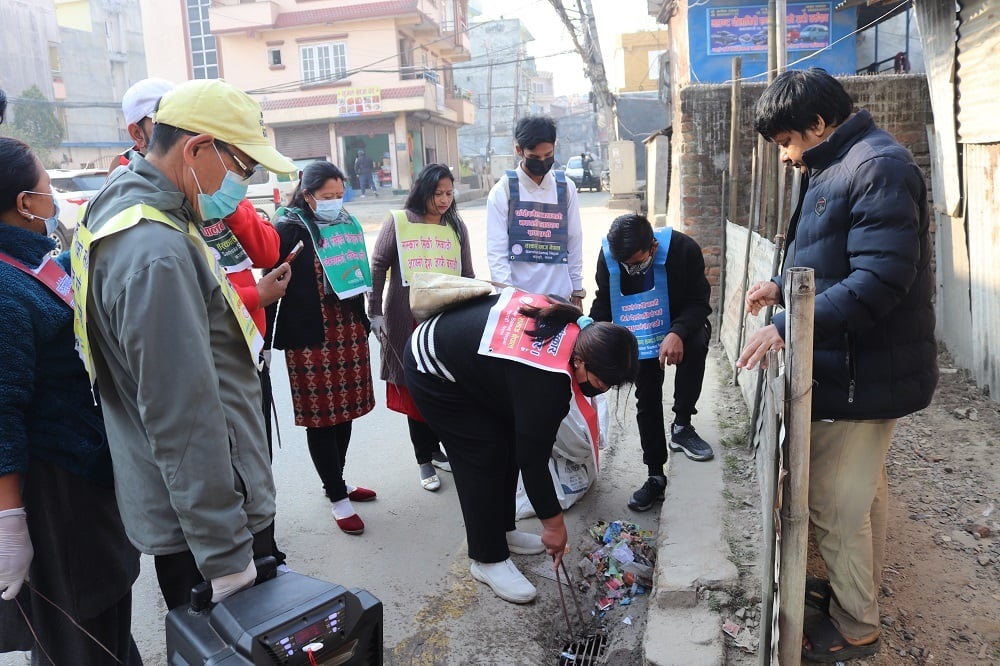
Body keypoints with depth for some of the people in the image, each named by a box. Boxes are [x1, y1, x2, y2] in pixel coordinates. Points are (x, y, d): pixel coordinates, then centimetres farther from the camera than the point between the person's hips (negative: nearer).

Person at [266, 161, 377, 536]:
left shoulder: (347, 224, 12)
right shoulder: (289, 229, -8)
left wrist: (363, 323, 20)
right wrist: (268, 342, -11)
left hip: (349, 333, 6)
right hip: (311, 337, -6)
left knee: (345, 410, 13)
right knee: (321, 417, 3)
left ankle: (337, 481, 31)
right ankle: (338, 498, 14)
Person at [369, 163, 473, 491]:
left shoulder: (457, 227, 12)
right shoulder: (398, 222, 1)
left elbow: (468, 275, 15)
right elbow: (378, 267, 0)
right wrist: (375, 313, -5)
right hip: (409, 321, -3)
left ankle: (437, 449, 27)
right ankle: (425, 459, 17)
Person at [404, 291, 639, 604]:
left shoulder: (574, 323, -12)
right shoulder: (547, 380, -35)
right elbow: (532, 458, -26)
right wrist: (554, 524, -15)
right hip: (433, 373, -9)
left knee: (510, 445, 11)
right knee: (484, 459, -7)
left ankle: (502, 531, 28)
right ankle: (488, 559, 9)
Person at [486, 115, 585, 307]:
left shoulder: (566, 188, 7)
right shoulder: (503, 191, -3)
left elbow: (575, 243, 10)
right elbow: (496, 252, -5)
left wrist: (577, 291, 9)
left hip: (560, 296, 3)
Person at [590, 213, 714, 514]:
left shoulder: (683, 249, -29)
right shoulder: (608, 257, -21)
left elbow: (699, 301, -23)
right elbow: (603, 305, -4)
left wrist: (678, 333, -41)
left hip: (681, 328, -2)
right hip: (642, 336, 3)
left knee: (696, 344, -37)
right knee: (647, 401, -1)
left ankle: (682, 426, -21)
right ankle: (655, 476, 12)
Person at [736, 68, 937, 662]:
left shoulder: (879, 167, -19)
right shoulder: (836, 168, 13)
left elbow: (879, 280, -28)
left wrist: (788, 328, -28)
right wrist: (783, 285, 10)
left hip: (862, 373, -10)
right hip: (860, 366, 10)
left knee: (836, 506, 2)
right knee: (863, 493, 22)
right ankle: (861, 592, 40)